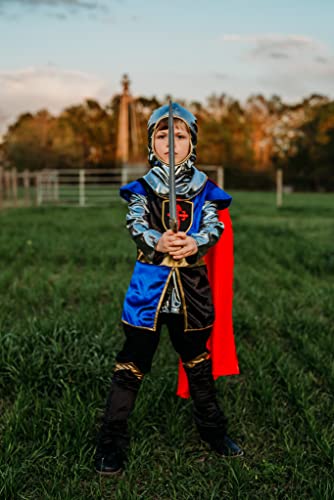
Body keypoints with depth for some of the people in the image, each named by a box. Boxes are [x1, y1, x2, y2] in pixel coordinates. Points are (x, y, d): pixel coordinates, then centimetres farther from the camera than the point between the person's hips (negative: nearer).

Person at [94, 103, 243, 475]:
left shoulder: (203, 187, 3)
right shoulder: (143, 187, 1)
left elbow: (214, 225, -8)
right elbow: (136, 225, -12)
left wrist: (195, 243, -30)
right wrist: (157, 241, -33)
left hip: (192, 283, 2)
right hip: (150, 280, -2)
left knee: (198, 359, 18)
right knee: (132, 363, 2)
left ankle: (212, 429, 37)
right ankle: (111, 443, 14)